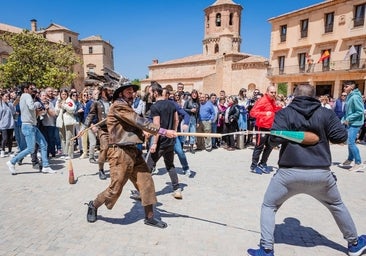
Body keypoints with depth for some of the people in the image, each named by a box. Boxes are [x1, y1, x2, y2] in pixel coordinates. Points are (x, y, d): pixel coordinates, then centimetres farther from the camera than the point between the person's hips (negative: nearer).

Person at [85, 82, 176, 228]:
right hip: (120, 152, -9)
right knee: (115, 189, 0)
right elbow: (140, 122, -20)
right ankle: (93, 206, 29)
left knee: (146, 182, 4)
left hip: (133, 151, 9)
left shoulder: (126, 107, 20)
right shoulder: (118, 105, -11)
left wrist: (142, 132, 3)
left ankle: (149, 217, 16)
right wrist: (163, 132, -22)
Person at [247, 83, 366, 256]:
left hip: (290, 173, -3)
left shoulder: (284, 113, -3)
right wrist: (323, 134, 18)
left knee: (268, 206, 14)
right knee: (337, 206, 30)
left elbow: (275, 139, -15)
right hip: (321, 173, 3)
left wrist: (271, 141, 6)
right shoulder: (326, 113, 4)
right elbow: (341, 136, 1)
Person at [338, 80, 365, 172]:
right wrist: (343, 120, 7)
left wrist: (349, 119, -17)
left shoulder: (355, 97, -17)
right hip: (350, 123, 9)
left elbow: (360, 111, -20)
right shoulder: (349, 97, 10)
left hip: (355, 123, -9)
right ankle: (349, 160, 30)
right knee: (350, 142, 17)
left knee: (351, 142, -12)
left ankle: (359, 163, -3)